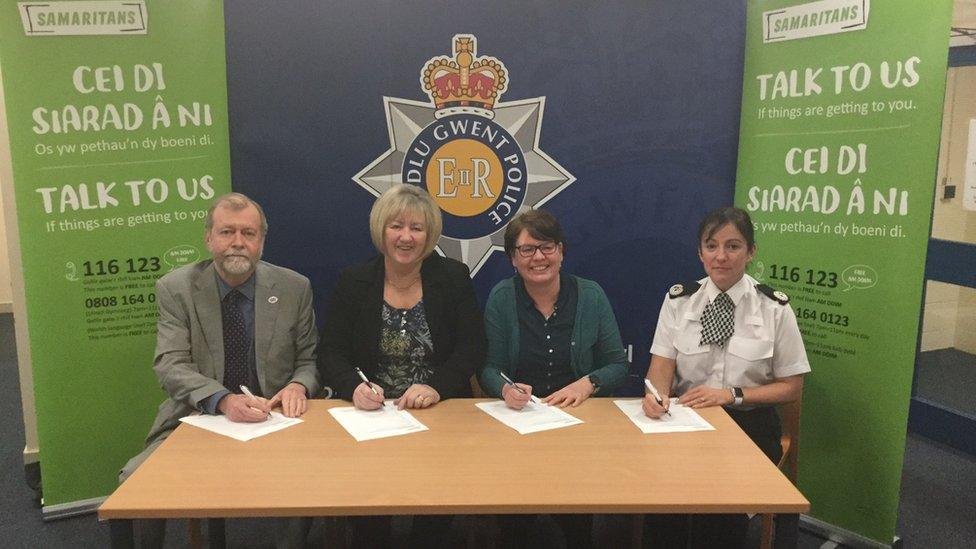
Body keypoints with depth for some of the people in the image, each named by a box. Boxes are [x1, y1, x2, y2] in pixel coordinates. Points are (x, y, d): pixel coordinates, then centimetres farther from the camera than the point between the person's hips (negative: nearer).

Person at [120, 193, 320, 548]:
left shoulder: (294, 288, 1)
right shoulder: (175, 288, -1)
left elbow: (309, 360, 8)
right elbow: (170, 366, -9)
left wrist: (298, 386, -16)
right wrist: (224, 400, -27)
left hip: (273, 421, -1)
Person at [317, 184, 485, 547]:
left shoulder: (454, 278, 3)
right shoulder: (352, 282, 3)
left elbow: (472, 348, -2)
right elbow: (330, 353, 0)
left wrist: (437, 386, -19)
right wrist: (354, 387, -21)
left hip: (440, 415, 0)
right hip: (370, 416, 0)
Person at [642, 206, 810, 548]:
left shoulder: (775, 308, -1)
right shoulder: (678, 300, 3)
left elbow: (791, 387, 3)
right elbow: (661, 366, -2)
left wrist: (732, 395, -12)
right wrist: (657, 393, -26)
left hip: (749, 427, -1)